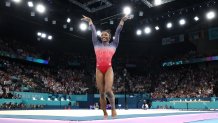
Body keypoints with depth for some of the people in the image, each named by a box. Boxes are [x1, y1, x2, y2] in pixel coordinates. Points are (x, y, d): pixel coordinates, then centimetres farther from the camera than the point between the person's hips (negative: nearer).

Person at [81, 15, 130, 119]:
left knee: (108, 90, -18)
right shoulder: (97, 44, 21)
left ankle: (113, 108, 6)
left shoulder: (113, 44, 18)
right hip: (99, 69, 2)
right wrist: (89, 21, 35)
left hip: (109, 69, -2)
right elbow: (93, 31, 27)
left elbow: (118, 32, 21)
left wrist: (122, 20, 24)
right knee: (101, 93, 2)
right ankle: (105, 114, 11)